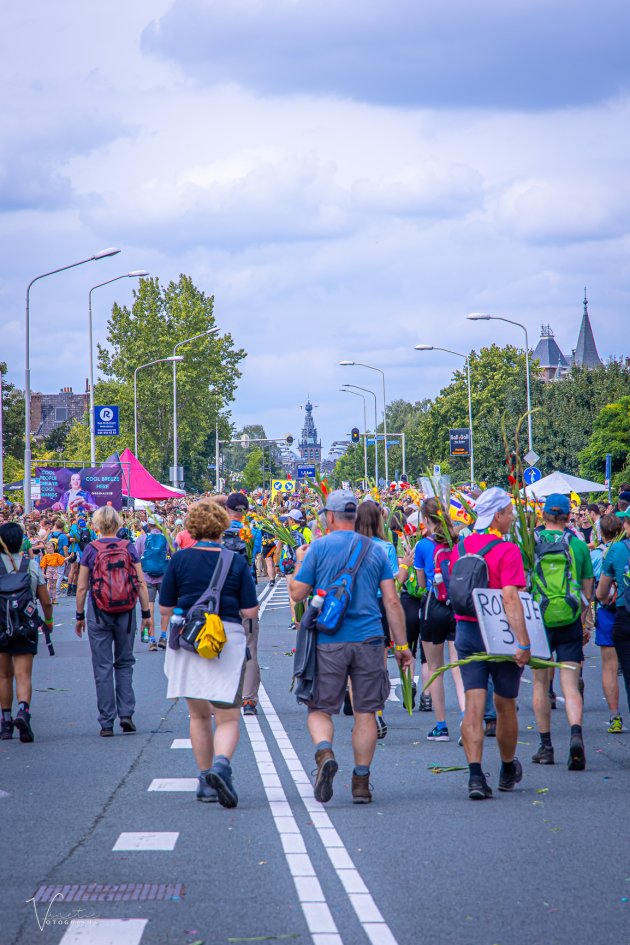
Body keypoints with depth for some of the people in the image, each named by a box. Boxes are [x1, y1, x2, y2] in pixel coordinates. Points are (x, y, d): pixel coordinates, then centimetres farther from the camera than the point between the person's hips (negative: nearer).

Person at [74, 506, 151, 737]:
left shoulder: (90, 550, -5)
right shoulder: (129, 548, -2)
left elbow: (82, 588, -3)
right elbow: (141, 584, -2)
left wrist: (79, 616, 6)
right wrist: (146, 613, 5)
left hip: (98, 613, -1)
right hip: (126, 613, 1)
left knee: (103, 667, 4)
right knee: (124, 663, 17)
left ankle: (106, 723, 4)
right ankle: (126, 713, 5)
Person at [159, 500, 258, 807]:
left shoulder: (180, 560, 0)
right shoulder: (237, 562, -2)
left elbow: (165, 608, 3)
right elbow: (250, 612, -3)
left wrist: (169, 636, 20)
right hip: (228, 639, -2)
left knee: (198, 715, 16)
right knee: (228, 717, 0)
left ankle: (205, 782, 18)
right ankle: (221, 764, -27)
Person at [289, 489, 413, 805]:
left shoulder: (318, 548, -1)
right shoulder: (376, 551, 7)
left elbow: (297, 593, -1)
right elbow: (392, 601, 5)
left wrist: (299, 562, 17)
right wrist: (402, 645, 9)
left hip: (328, 641, -2)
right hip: (368, 639, 2)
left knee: (320, 708, 6)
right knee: (365, 711, 8)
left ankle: (324, 753, -22)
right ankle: (361, 783, 9)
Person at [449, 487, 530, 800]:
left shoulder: (460, 547, 6)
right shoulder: (506, 551, -15)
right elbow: (510, 598, -23)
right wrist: (523, 642, -25)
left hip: (466, 631, 5)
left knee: (473, 705, 0)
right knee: (505, 704, 13)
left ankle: (475, 775, -13)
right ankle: (508, 771, 31)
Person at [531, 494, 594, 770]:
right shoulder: (578, 545, 2)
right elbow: (588, 590, 7)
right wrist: (584, 622, 19)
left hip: (539, 620, 0)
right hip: (570, 621, 0)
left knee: (540, 684, 11)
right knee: (570, 685, 0)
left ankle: (545, 747, 15)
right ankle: (576, 734, -23)